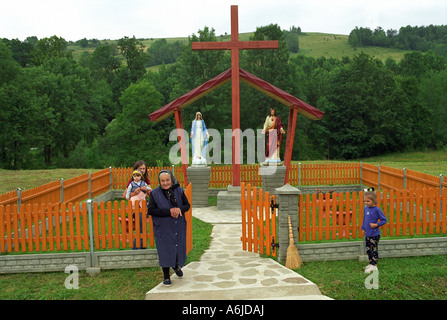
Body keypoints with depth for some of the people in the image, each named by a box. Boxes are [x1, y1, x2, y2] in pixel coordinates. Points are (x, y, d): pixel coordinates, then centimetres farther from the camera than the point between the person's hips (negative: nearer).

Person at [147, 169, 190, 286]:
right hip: (163, 228, -2)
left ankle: (176, 265, 46)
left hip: (178, 227, 3)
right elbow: (150, 210, -12)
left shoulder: (179, 191, -2)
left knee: (179, 247, 14)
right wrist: (168, 211, -20)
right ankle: (166, 276, 23)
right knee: (165, 250, 4)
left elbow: (187, 205, 5)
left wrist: (179, 209, -18)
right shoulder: (155, 193, -8)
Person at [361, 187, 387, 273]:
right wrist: (363, 228, 12)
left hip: (374, 234, -7)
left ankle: (374, 265, 11)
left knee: (374, 250, 2)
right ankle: (371, 264, 28)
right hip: (367, 234, 7)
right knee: (368, 249, 15)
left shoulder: (377, 209, -15)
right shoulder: (365, 208, 4)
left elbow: (384, 220, -9)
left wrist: (376, 225, -19)